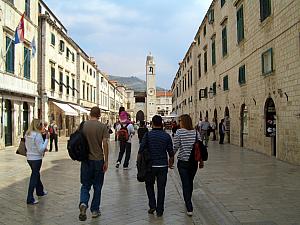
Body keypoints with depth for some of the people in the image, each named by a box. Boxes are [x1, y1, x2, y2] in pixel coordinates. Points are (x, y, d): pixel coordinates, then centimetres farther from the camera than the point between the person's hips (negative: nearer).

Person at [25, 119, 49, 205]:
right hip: (36, 158, -8)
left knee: (36, 174, 24)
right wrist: (47, 139, -16)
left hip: (29, 158, 8)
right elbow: (41, 149, -21)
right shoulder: (37, 135, -20)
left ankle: (40, 191, 43)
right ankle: (30, 199, 4)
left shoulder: (27, 134, 4)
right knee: (34, 177, 0)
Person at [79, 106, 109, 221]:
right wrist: (106, 161, -3)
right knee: (97, 186, 12)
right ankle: (95, 210, 19)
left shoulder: (83, 125, -1)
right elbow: (105, 144, -10)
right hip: (98, 160, -1)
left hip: (86, 160, 2)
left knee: (85, 185, 12)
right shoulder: (102, 126, -8)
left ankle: (83, 203, -13)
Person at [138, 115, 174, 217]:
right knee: (161, 188, 9)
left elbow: (141, 150, -7)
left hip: (150, 165, -1)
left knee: (149, 185, 19)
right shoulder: (167, 136, -2)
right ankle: (159, 211, 13)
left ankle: (152, 206, 11)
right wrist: (171, 162, 20)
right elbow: (171, 152, 3)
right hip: (163, 166, 1)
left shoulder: (147, 135, -7)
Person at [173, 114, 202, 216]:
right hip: (194, 161, 4)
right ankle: (188, 201, 40)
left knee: (185, 184, 1)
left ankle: (189, 209, -3)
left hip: (183, 162, -4)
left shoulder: (179, 132, -11)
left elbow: (175, 147, -11)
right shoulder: (196, 132, 0)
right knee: (190, 182, 21)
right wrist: (201, 161, 11)